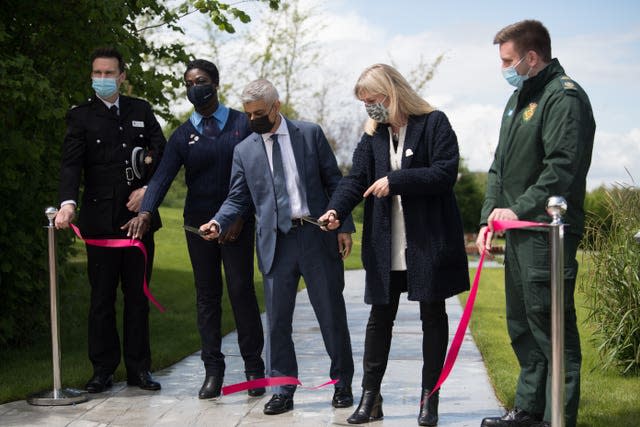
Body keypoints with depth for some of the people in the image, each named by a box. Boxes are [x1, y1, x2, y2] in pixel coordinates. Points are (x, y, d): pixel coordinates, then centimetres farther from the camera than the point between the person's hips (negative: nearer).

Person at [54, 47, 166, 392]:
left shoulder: (141, 111, 11)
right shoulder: (81, 116, 1)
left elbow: (162, 153, 10)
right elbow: (71, 165, -9)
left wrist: (147, 189, -5)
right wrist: (68, 203, -26)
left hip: (138, 217, 3)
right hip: (101, 221, -2)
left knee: (138, 296, 9)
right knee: (102, 298, 2)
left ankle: (138, 368, 16)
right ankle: (103, 369, 10)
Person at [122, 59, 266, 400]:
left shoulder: (242, 124, 1)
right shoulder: (183, 135, 5)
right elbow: (163, 176, -7)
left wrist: (240, 217, -10)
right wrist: (145, 211, -23)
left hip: (236, 223, -2)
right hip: (198, 223, 2)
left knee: (241, 291, -4)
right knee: (207, 296, 5)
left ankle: (253, 366, 6)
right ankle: (213, 369, 10)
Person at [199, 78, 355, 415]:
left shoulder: (311, 134, 3)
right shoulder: (244, 150, 8)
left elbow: (334, 181, 4)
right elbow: (238, 198, 8)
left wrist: (344, 226, -3)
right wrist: (218, 223, -11)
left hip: (317, 236, -2)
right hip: (276, 243, 2)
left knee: (332, 314, 6)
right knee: (277, 320, 3)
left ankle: (343, 384, 20)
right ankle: (283, 391, 13)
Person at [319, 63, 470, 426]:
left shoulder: (434, 123, -6)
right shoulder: (374, 134, 10)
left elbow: (446, 174, -15)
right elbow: (356, 178, 2)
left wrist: (395, 181, -20)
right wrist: (337, 210, -17)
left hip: (429, 241, -4)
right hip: (386, 244, 4)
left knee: (433, 315, 6)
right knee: (380, 316, 6)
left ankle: (430, 397, 15)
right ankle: (370, 396, 12)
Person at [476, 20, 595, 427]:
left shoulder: (564, 97, -11)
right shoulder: (519, 98, 19)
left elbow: (563, 168, -21)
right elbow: (500, 166, 21)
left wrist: (519, 209, -20)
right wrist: (490, 217, 11)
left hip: (547, 234, -10)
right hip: (518, 230, 10)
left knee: (551, 326, -6)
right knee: (522, 325, 16)